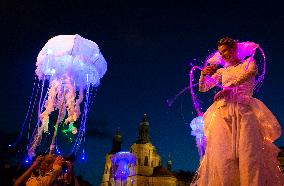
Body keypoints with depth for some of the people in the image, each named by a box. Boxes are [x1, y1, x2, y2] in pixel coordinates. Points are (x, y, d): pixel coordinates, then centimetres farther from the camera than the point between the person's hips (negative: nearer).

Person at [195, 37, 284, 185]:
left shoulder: (249, 62, 16)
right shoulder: (222, 71, 24)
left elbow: (250, 71, -10)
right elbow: (202, 88, 22)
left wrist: (228, 88, -18)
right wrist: (204, 74, 0)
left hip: (244, 111, -2)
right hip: (223, 112, 3)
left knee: (249, 152, -17)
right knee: (221, 155, -12)